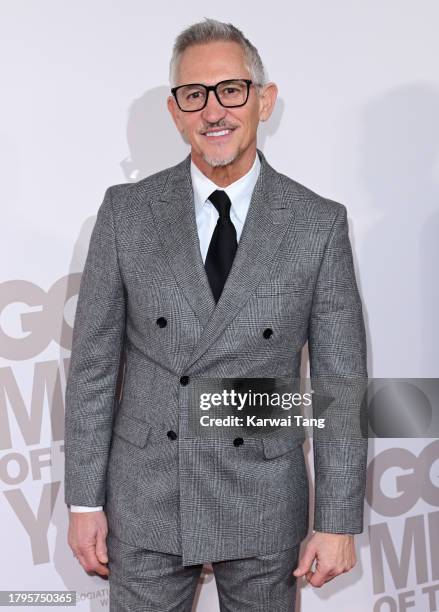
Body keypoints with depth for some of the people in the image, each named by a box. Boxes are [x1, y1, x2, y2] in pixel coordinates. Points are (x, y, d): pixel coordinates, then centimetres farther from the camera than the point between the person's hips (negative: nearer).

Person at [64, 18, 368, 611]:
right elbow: (93, 363, -1)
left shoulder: (319, 224, -6)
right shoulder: (126, 211, -3)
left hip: (264, 507, 0)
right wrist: (85, 501, -1)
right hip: (144, 500, 1)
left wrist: (338, 521, -4)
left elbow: (342, 384, -4)